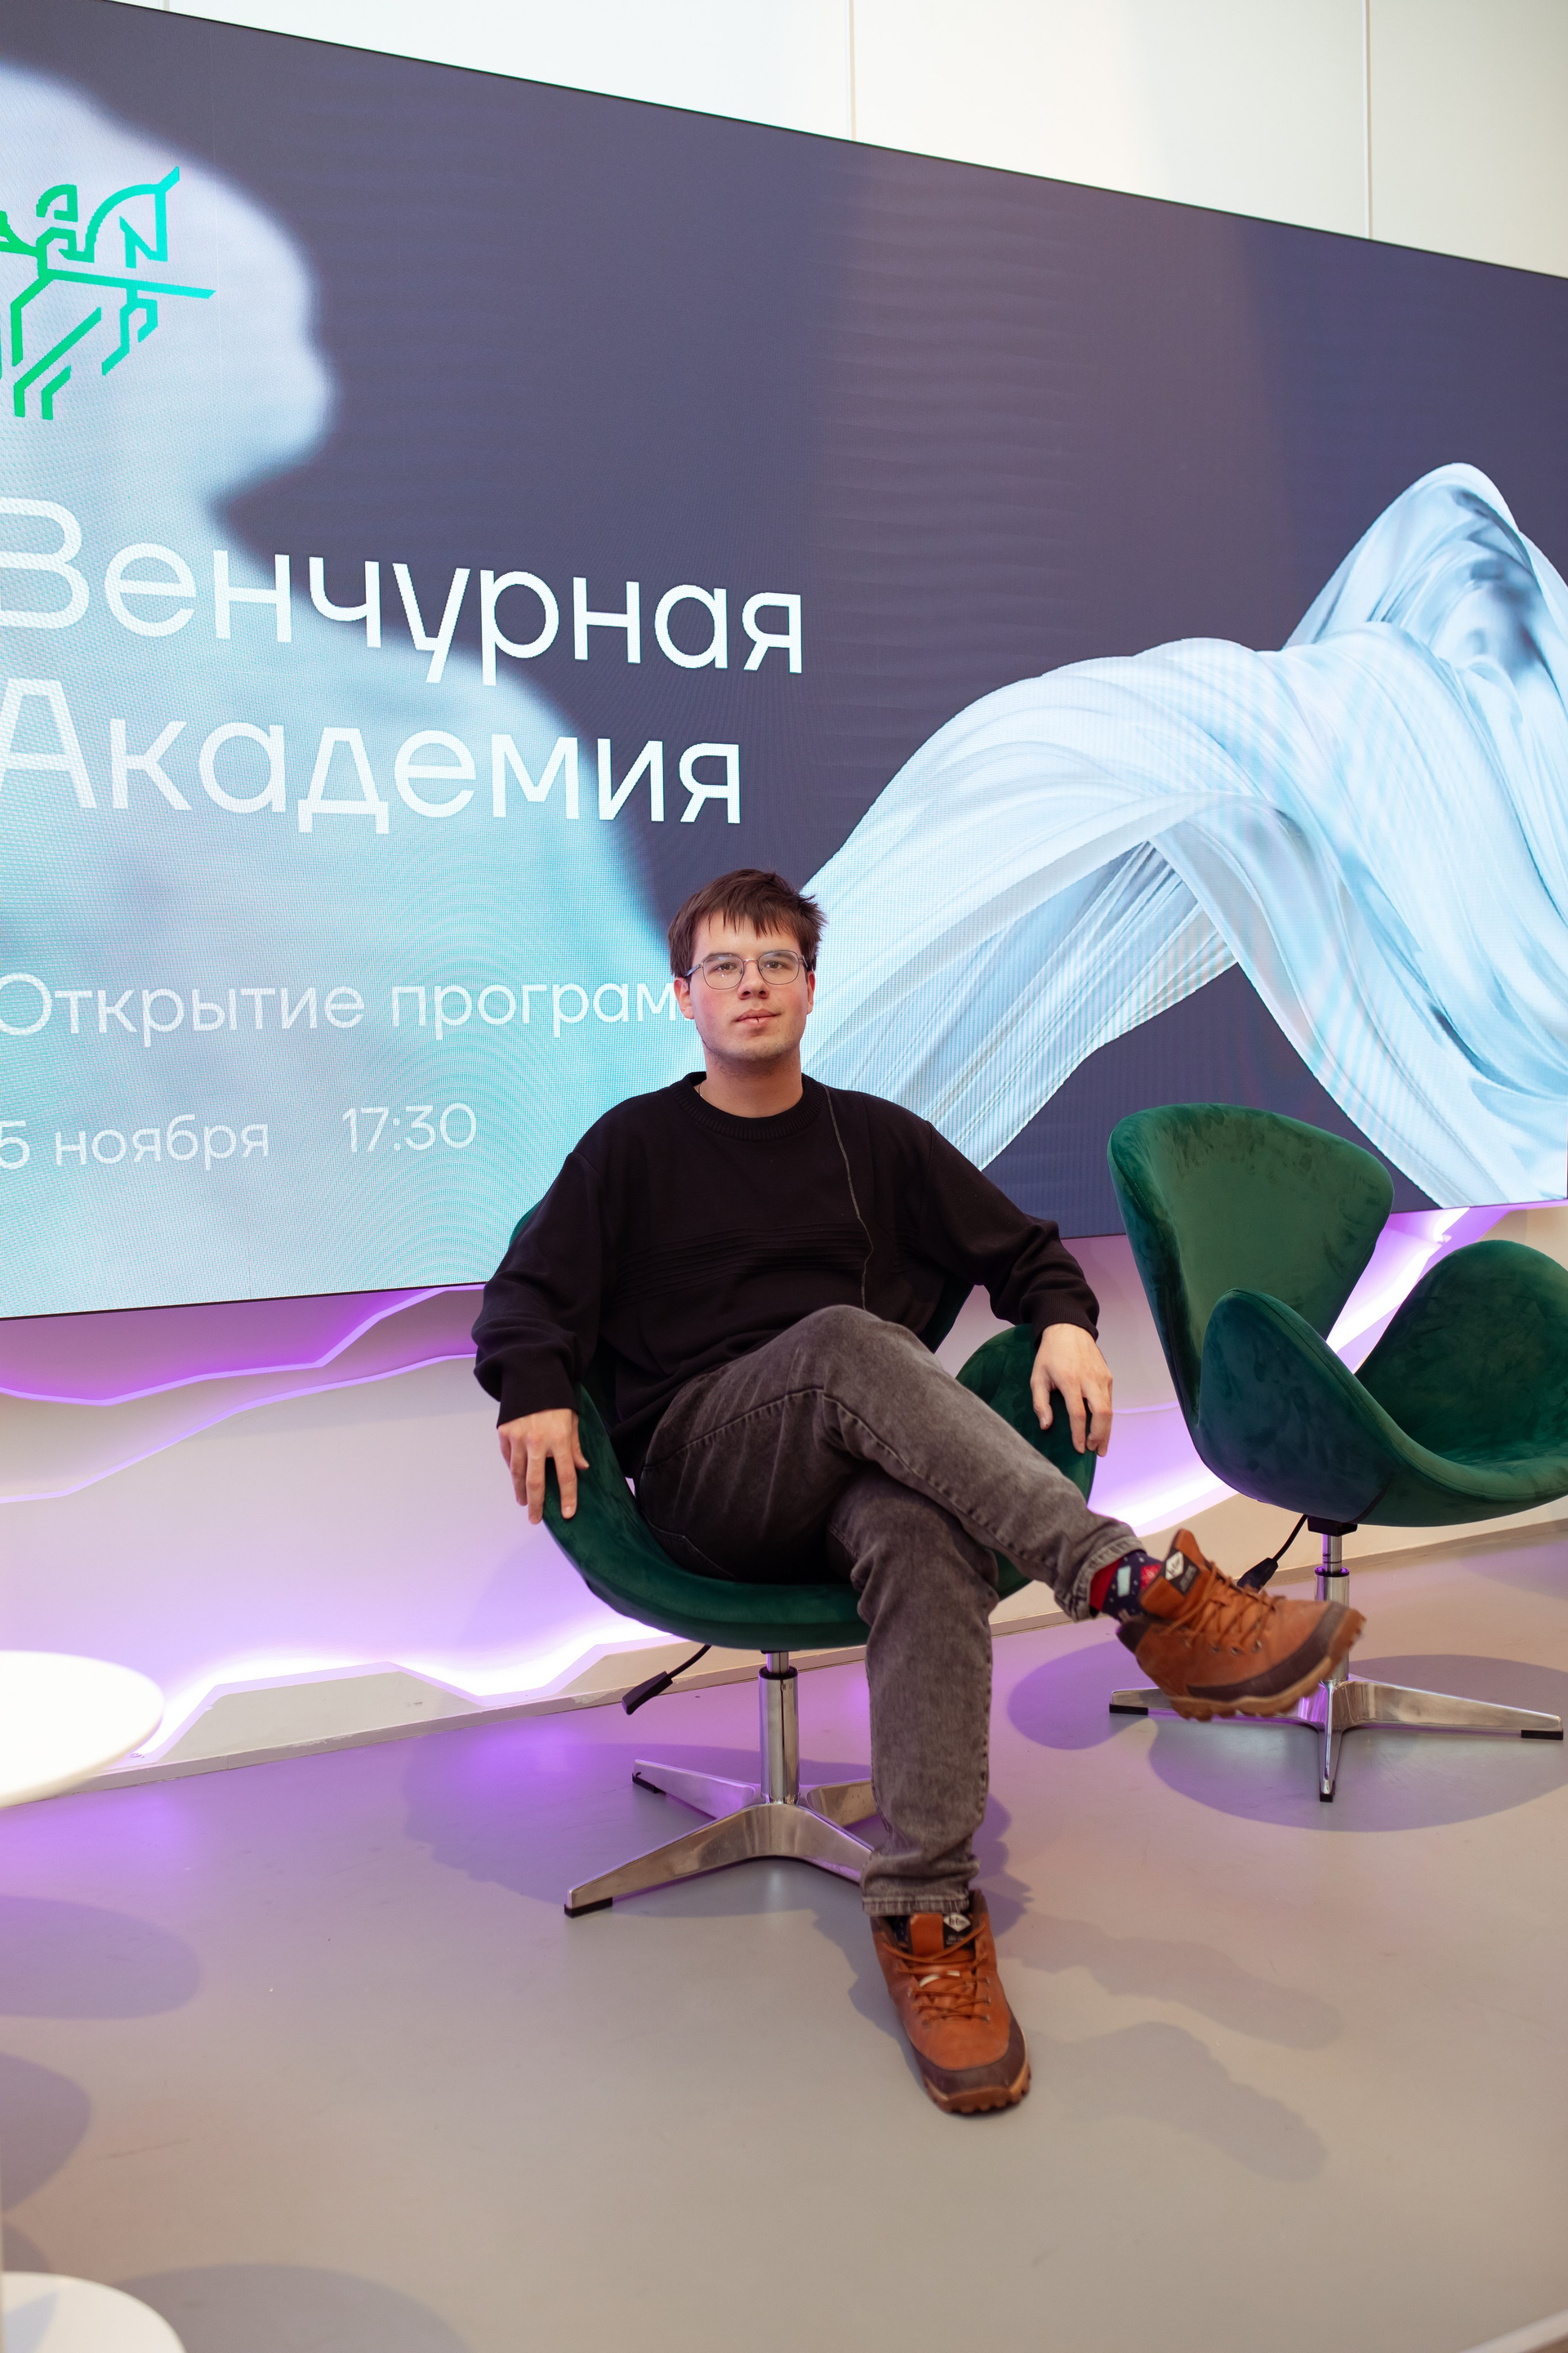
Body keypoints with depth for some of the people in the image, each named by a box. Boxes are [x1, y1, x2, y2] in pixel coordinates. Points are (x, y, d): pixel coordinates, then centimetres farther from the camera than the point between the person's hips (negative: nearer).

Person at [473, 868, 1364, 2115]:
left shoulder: (876, 1136, 20)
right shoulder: (634, 1144, 15)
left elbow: (1022, 1250, 20)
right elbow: (528, 1291, 8)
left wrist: (1066, 1324, -2)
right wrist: (537, 1393, -14)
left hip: (877, 1465, 2)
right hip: (704, 1481, -1)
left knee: (924, 1533, -37)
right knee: (847, 1340, -35)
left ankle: (926, 1912, -35)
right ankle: (1134, 1584, -43)